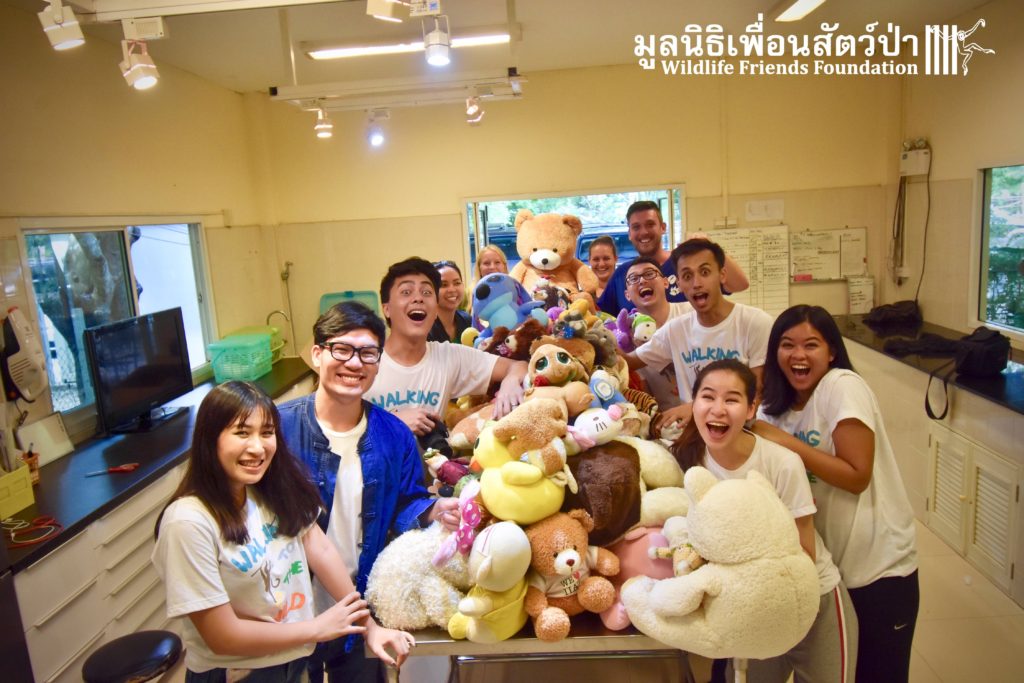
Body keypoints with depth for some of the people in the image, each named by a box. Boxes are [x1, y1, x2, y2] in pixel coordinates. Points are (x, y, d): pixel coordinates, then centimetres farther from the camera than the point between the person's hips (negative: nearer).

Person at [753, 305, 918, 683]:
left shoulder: (843, 386, -18)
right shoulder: (777, 406, 1)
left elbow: (857, 476, -23)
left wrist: (785, 442, -25)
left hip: (878, 567, -6)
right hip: (825, 566, 6)